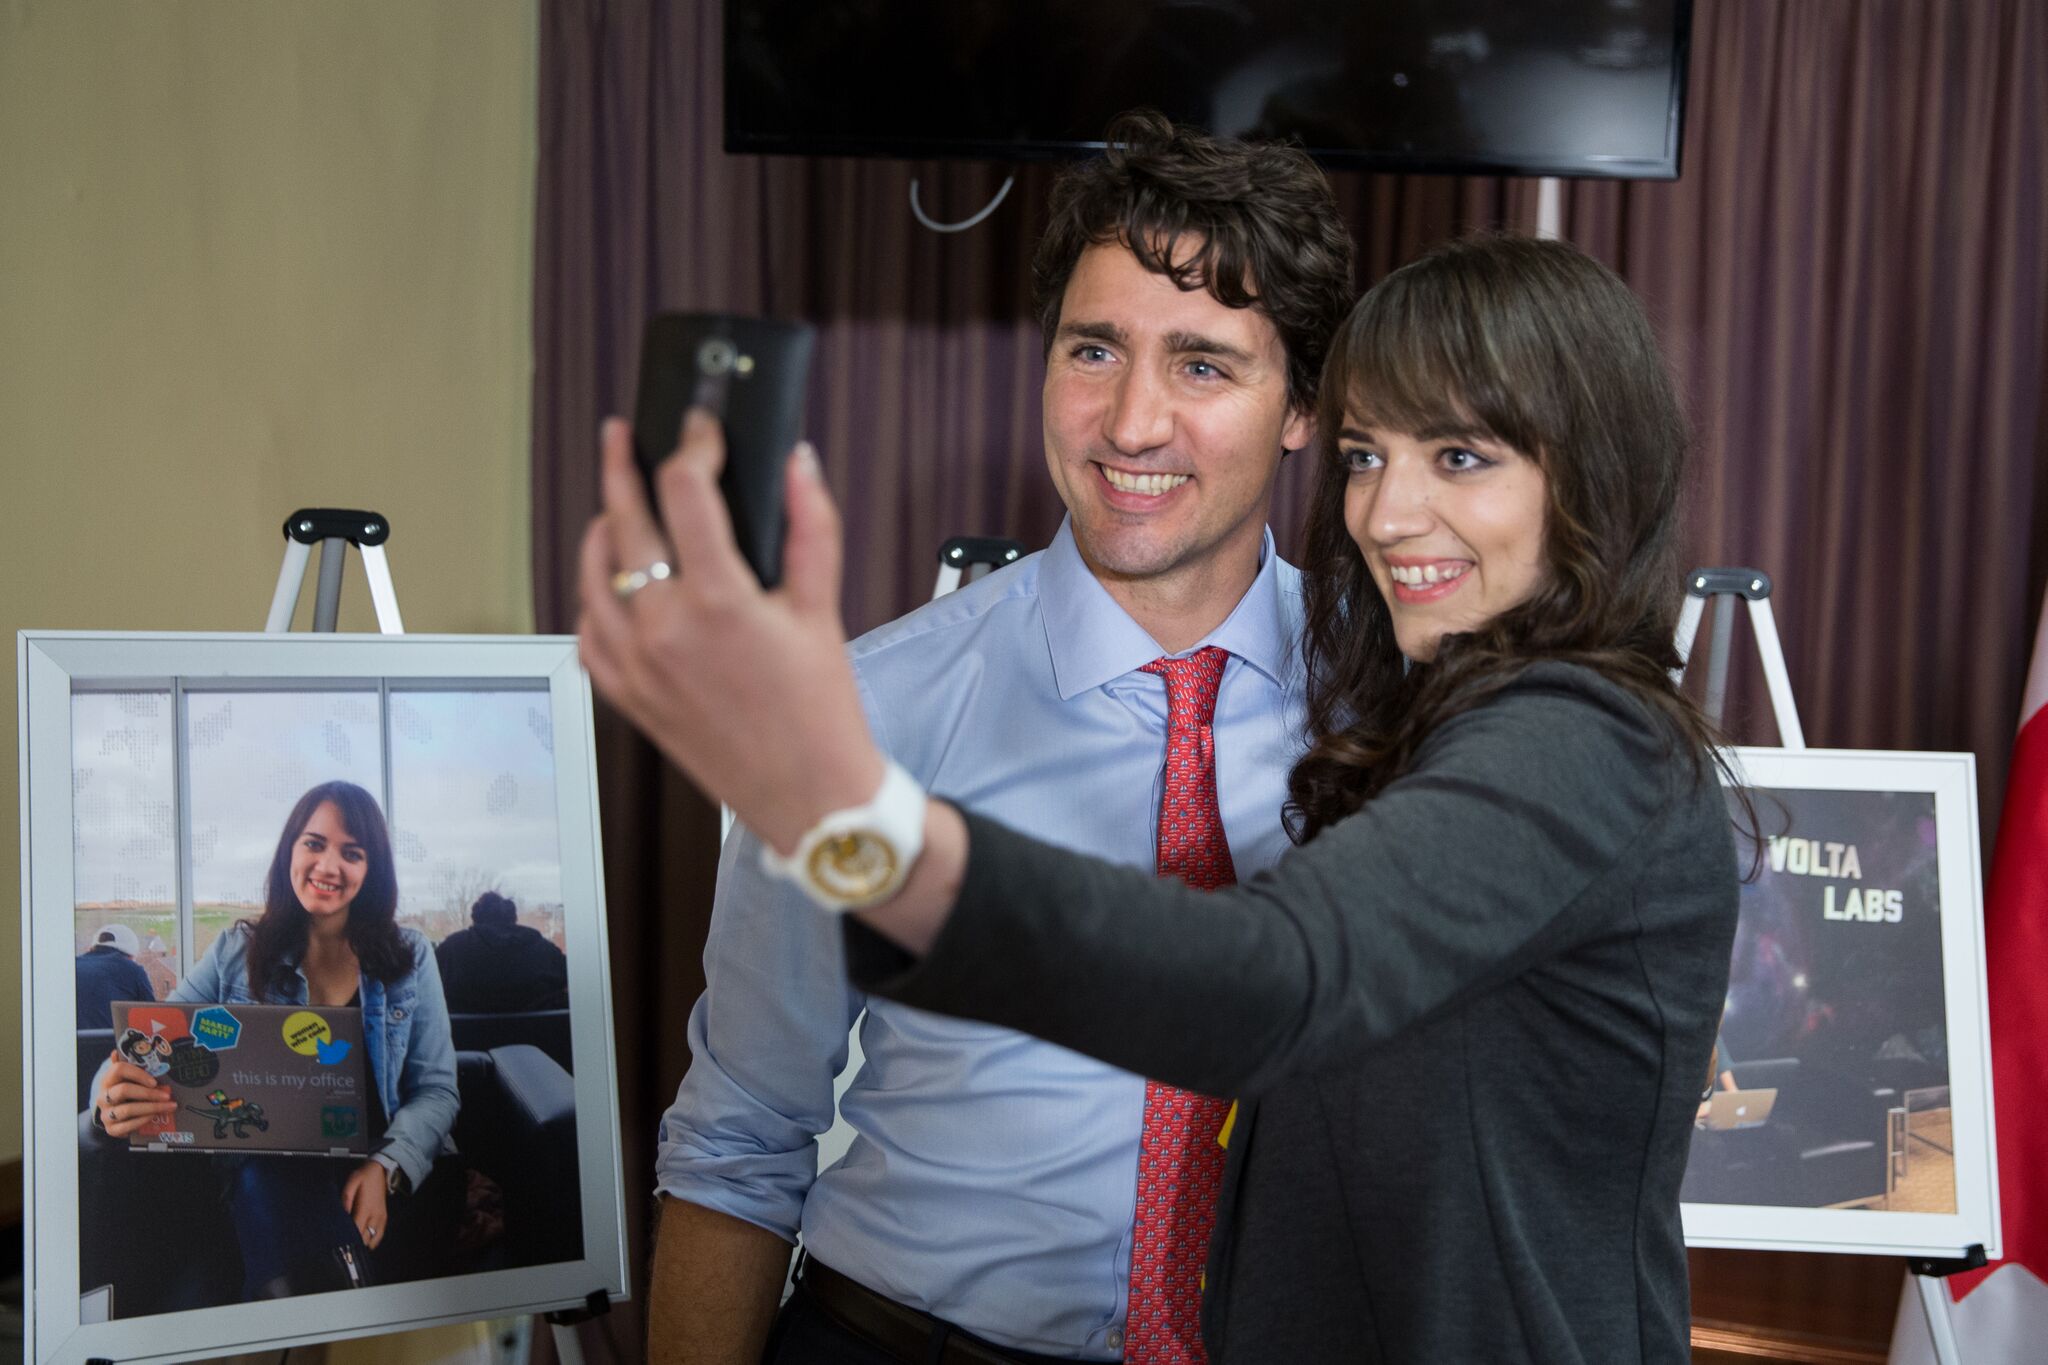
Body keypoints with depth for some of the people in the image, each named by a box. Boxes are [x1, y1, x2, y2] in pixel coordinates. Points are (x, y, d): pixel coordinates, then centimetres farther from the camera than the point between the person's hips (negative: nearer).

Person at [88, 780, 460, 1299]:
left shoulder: (409, 957, 11)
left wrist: (385, 1169, -16)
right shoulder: (237, 953, 12)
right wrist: (113, 1098, -23)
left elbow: (437, 1090, 6)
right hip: (263, 1173, 1)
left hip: (373, 1174, 0)